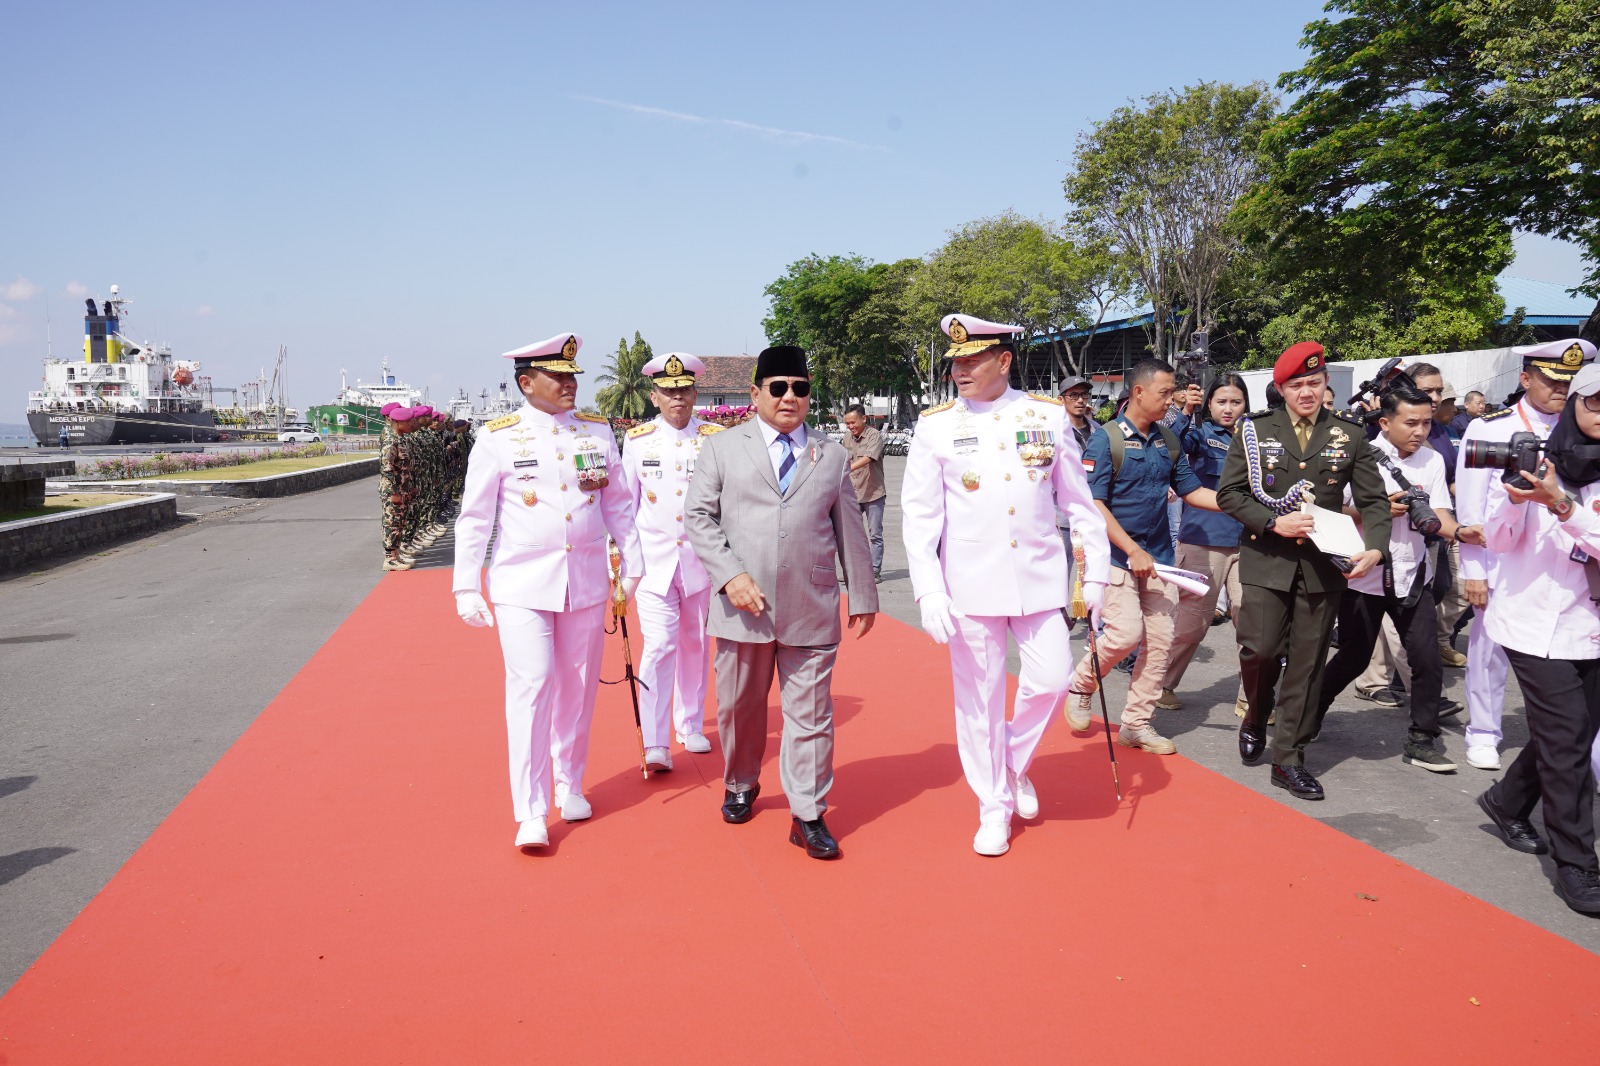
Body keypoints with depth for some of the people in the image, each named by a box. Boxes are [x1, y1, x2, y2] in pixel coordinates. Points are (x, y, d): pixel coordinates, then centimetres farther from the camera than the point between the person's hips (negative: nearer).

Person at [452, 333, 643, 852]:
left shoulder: (598, 431, 5)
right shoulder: (497, 437, -4)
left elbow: (619, 503, 11)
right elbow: (474, 517, -2)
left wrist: (631, 564, 10)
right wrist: (466, 587, -5)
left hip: (587, 581, 3)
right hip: (522, 584, -3)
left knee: (578, 690, 11)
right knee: (531, 689, -7)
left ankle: (569, 786, 29)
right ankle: (531, 813, 1)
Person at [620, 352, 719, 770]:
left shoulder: (717, 439, 0)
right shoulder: (637, 440, 1)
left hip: (701, 559, 1)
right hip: (653, 559, -1)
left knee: (695, 645, 12)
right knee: (659, 645, -10)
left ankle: (691, 727, 29)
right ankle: (655, 745, -8)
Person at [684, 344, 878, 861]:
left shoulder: (832, 455, 12)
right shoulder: (722, 448, 6)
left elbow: (851, 530, 13)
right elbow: (698, 517, 0)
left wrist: (862, 596, 14)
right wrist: (730, 575, -12)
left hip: (812, 609, 1)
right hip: (743, 606, 0)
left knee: (811, 713, 2)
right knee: (739, 706, 13)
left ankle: (807, 816, 11)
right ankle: (741, 787, 36)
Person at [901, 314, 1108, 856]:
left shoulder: (1049, 415, 2)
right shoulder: (936, 424, -2)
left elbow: (1079, 501, 7)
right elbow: (918, 513, -3)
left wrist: (1095, 574, 5)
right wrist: (928, 591, -11)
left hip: (1040, 576, 1)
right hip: (970, 583, -1)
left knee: (1050, 681, -1)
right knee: (979, 699, 5)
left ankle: (1016, 763, 30)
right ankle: (994, 807, 22)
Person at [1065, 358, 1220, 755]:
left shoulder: (1168, 440, 8)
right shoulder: (1106, 439, -10)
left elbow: (1192, 491, 12)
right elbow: (1093, 505, -15)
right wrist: (1133, 550, -19)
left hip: (1159, 555, 6)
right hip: (1117, 554, -6)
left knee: (1161, 640, 4)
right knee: (1126, 633, -13)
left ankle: (1137, 722, 16)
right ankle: (1081, 685, 15)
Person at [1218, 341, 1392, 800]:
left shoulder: (1350, 436, 7)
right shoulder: (1255, 431, 3)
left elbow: (1374, 501, 6)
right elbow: (1228, 494, 0)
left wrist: (1375, 548, -12)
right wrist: (1274, 523, -14)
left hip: (1322, 566, 2)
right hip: (1266, 559, -1)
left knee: (1307, 663, 4)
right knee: (1261, 649, -9)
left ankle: (1288, 758, 15)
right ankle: (1256, 717, 24)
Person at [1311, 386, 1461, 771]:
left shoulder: (1433, 460, 3)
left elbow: (1438, 514, -5)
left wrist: (1460, 532, -26)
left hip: (1413, 576, 3)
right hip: (1364, 576, -3)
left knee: (1427, 658, -4)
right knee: (1354, 657, 7)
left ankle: (1421, 741, 10)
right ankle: (1312, 712, 32)